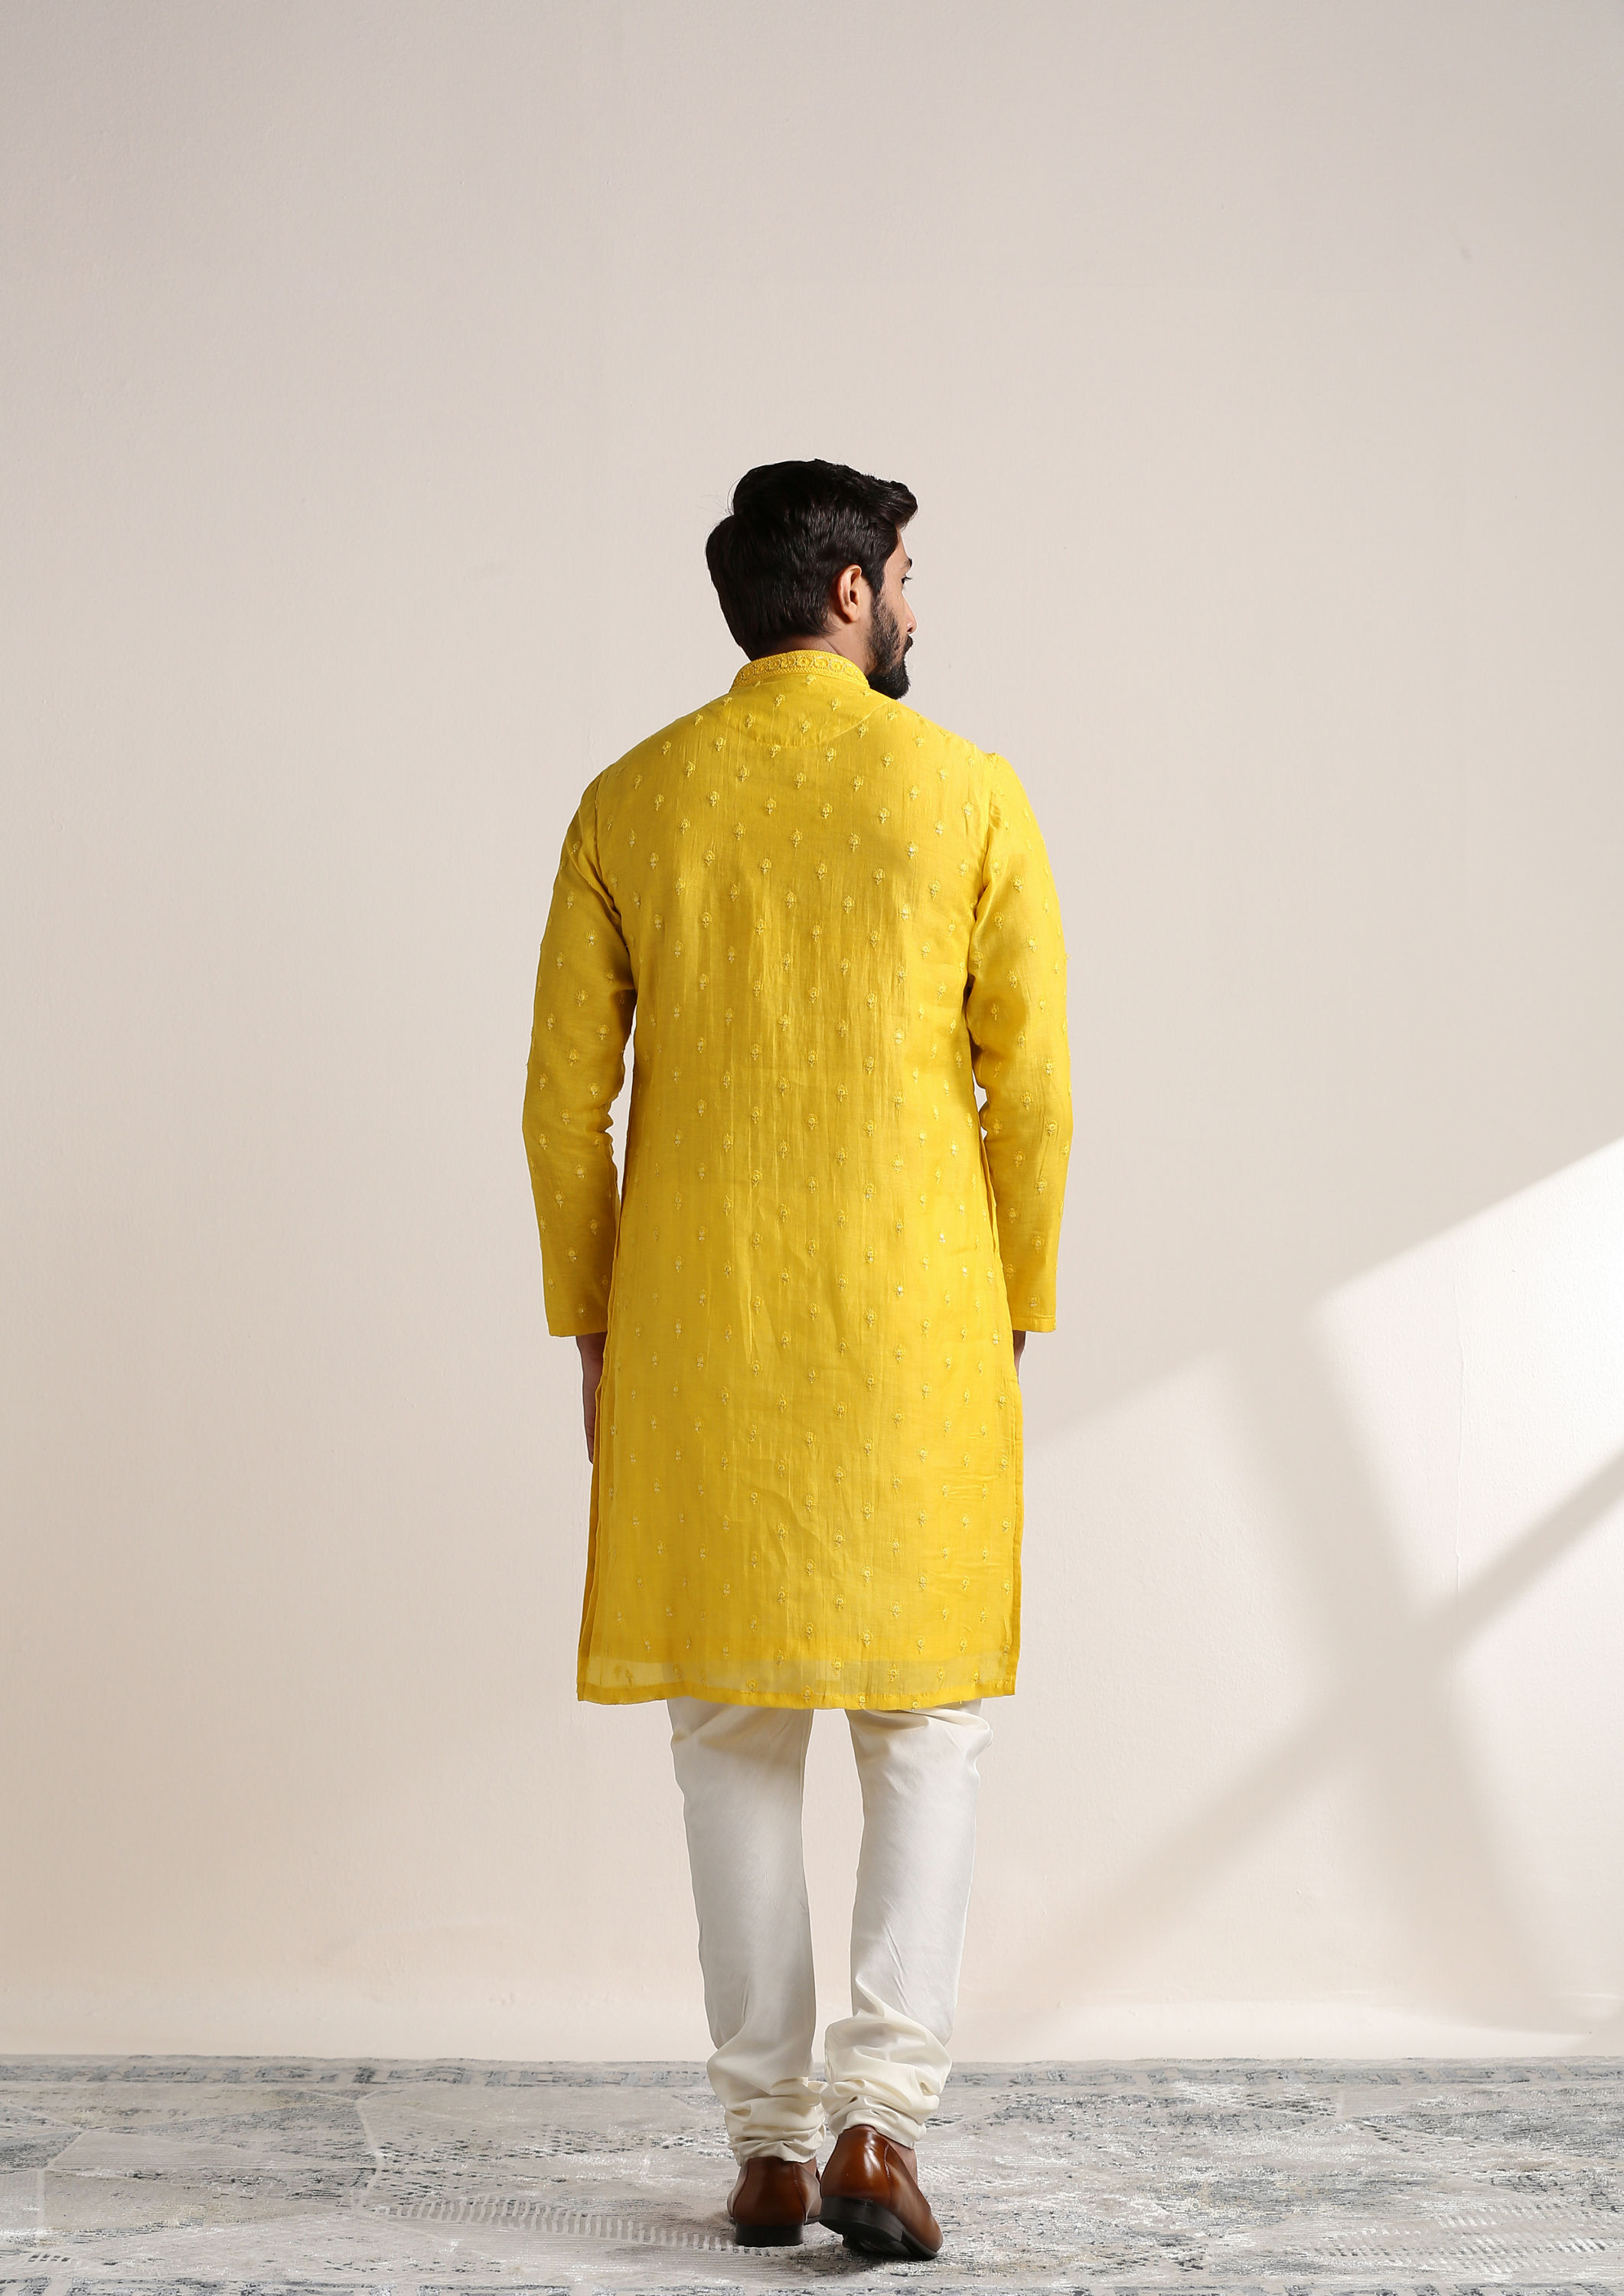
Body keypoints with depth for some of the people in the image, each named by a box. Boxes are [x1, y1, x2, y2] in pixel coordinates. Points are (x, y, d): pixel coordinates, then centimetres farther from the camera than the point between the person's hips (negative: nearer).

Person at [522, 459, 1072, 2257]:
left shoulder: (631, 804, 4)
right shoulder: (967, 792, -2)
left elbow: (565, 1095, 2)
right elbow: (1030, 1088, -3)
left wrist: (591, 1326, 11)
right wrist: (1013, 1316, 8)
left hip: (695, 1332, 2)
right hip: (911, 1329, -2)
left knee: (733, 1730, 8)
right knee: (923, 1721, 8)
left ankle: (769, 2143, 11)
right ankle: (878, 2113, -4)